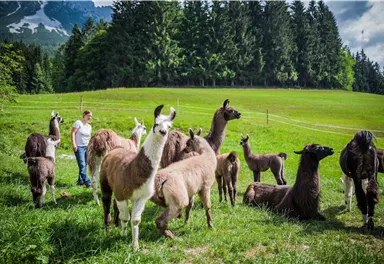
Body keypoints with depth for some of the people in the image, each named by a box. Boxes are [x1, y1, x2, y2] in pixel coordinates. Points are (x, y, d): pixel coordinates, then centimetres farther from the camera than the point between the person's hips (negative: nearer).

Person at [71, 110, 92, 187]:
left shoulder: (89, 126, 16)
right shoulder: (78, 123, -4)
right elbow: (73, 133, -9)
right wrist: (74, 144, -17)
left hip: (87, 147, 7)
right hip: (79, 147, -7)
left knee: (84, 165, 7)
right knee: (82, 165, -11)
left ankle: (80, 180, 18)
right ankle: (87, 181, -15)